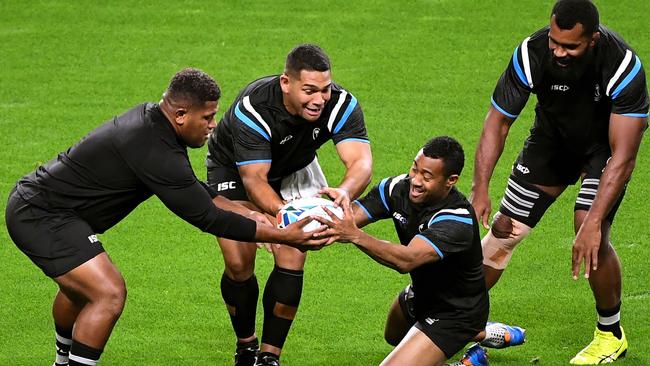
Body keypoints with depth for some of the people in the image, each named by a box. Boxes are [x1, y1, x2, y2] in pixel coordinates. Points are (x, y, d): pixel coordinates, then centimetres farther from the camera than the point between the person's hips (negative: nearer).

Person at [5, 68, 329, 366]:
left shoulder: (152, 118, 3)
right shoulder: (155, 151, -27)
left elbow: (193, 192, 17)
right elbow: (206, 218, -22)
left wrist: (249, 214, 12)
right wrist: (284, 237, -16)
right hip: (41, 217, -11)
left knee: (82, 286, 31)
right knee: (109, 293, -20)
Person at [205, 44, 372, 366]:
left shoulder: (341, 105, -31)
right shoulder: (251, 109, -39)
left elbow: (361, 161, -41)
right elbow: (254, 180, -42)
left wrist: (345, 191, -64)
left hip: (293, 170, 2)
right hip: (233, 169, -2)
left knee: (291, 261, -13)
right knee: (238, 264, -10)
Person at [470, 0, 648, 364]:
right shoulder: (531, 54, -31)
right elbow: (498, 122, -18)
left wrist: (593, 223, -42)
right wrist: (480, 189, -27)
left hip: (605, 144, -3)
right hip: (554, 139, 3)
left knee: (591, 234, -22)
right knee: (504, 228, 2)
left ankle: (612, 334, 0)